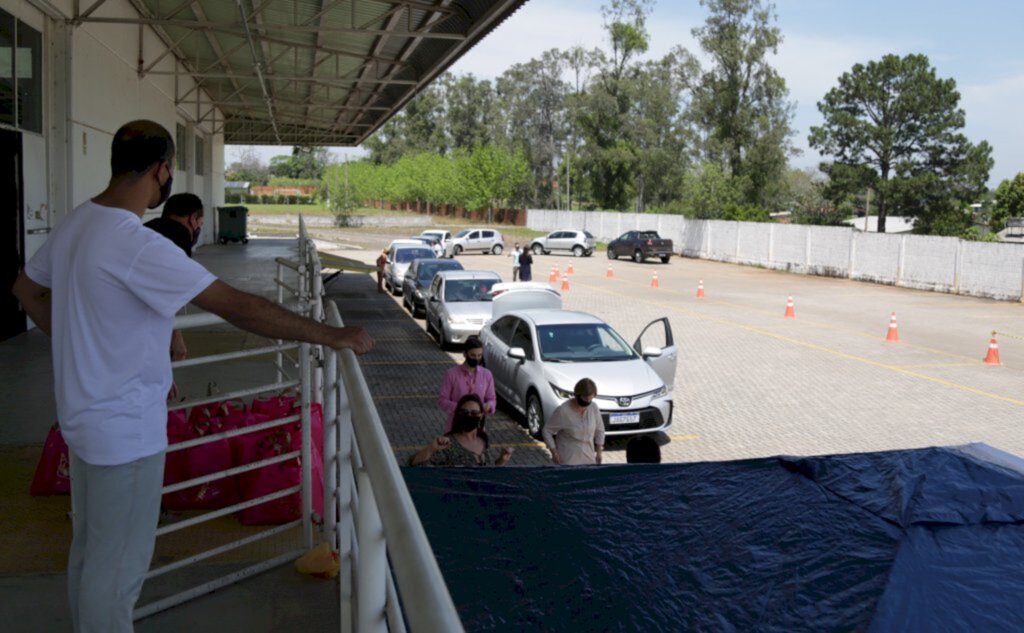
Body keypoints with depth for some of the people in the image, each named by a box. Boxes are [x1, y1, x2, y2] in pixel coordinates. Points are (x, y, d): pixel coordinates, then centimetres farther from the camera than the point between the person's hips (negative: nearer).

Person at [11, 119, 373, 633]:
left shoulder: (76, 223, 3)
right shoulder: (136, 244, -27)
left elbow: (28, 289, 18)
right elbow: (239, 307, -29)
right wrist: (330, 335, -23)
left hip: (86, 414, 10)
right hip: (126, 430, -10)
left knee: (90, 549, 25)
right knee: (118, 566, 7)